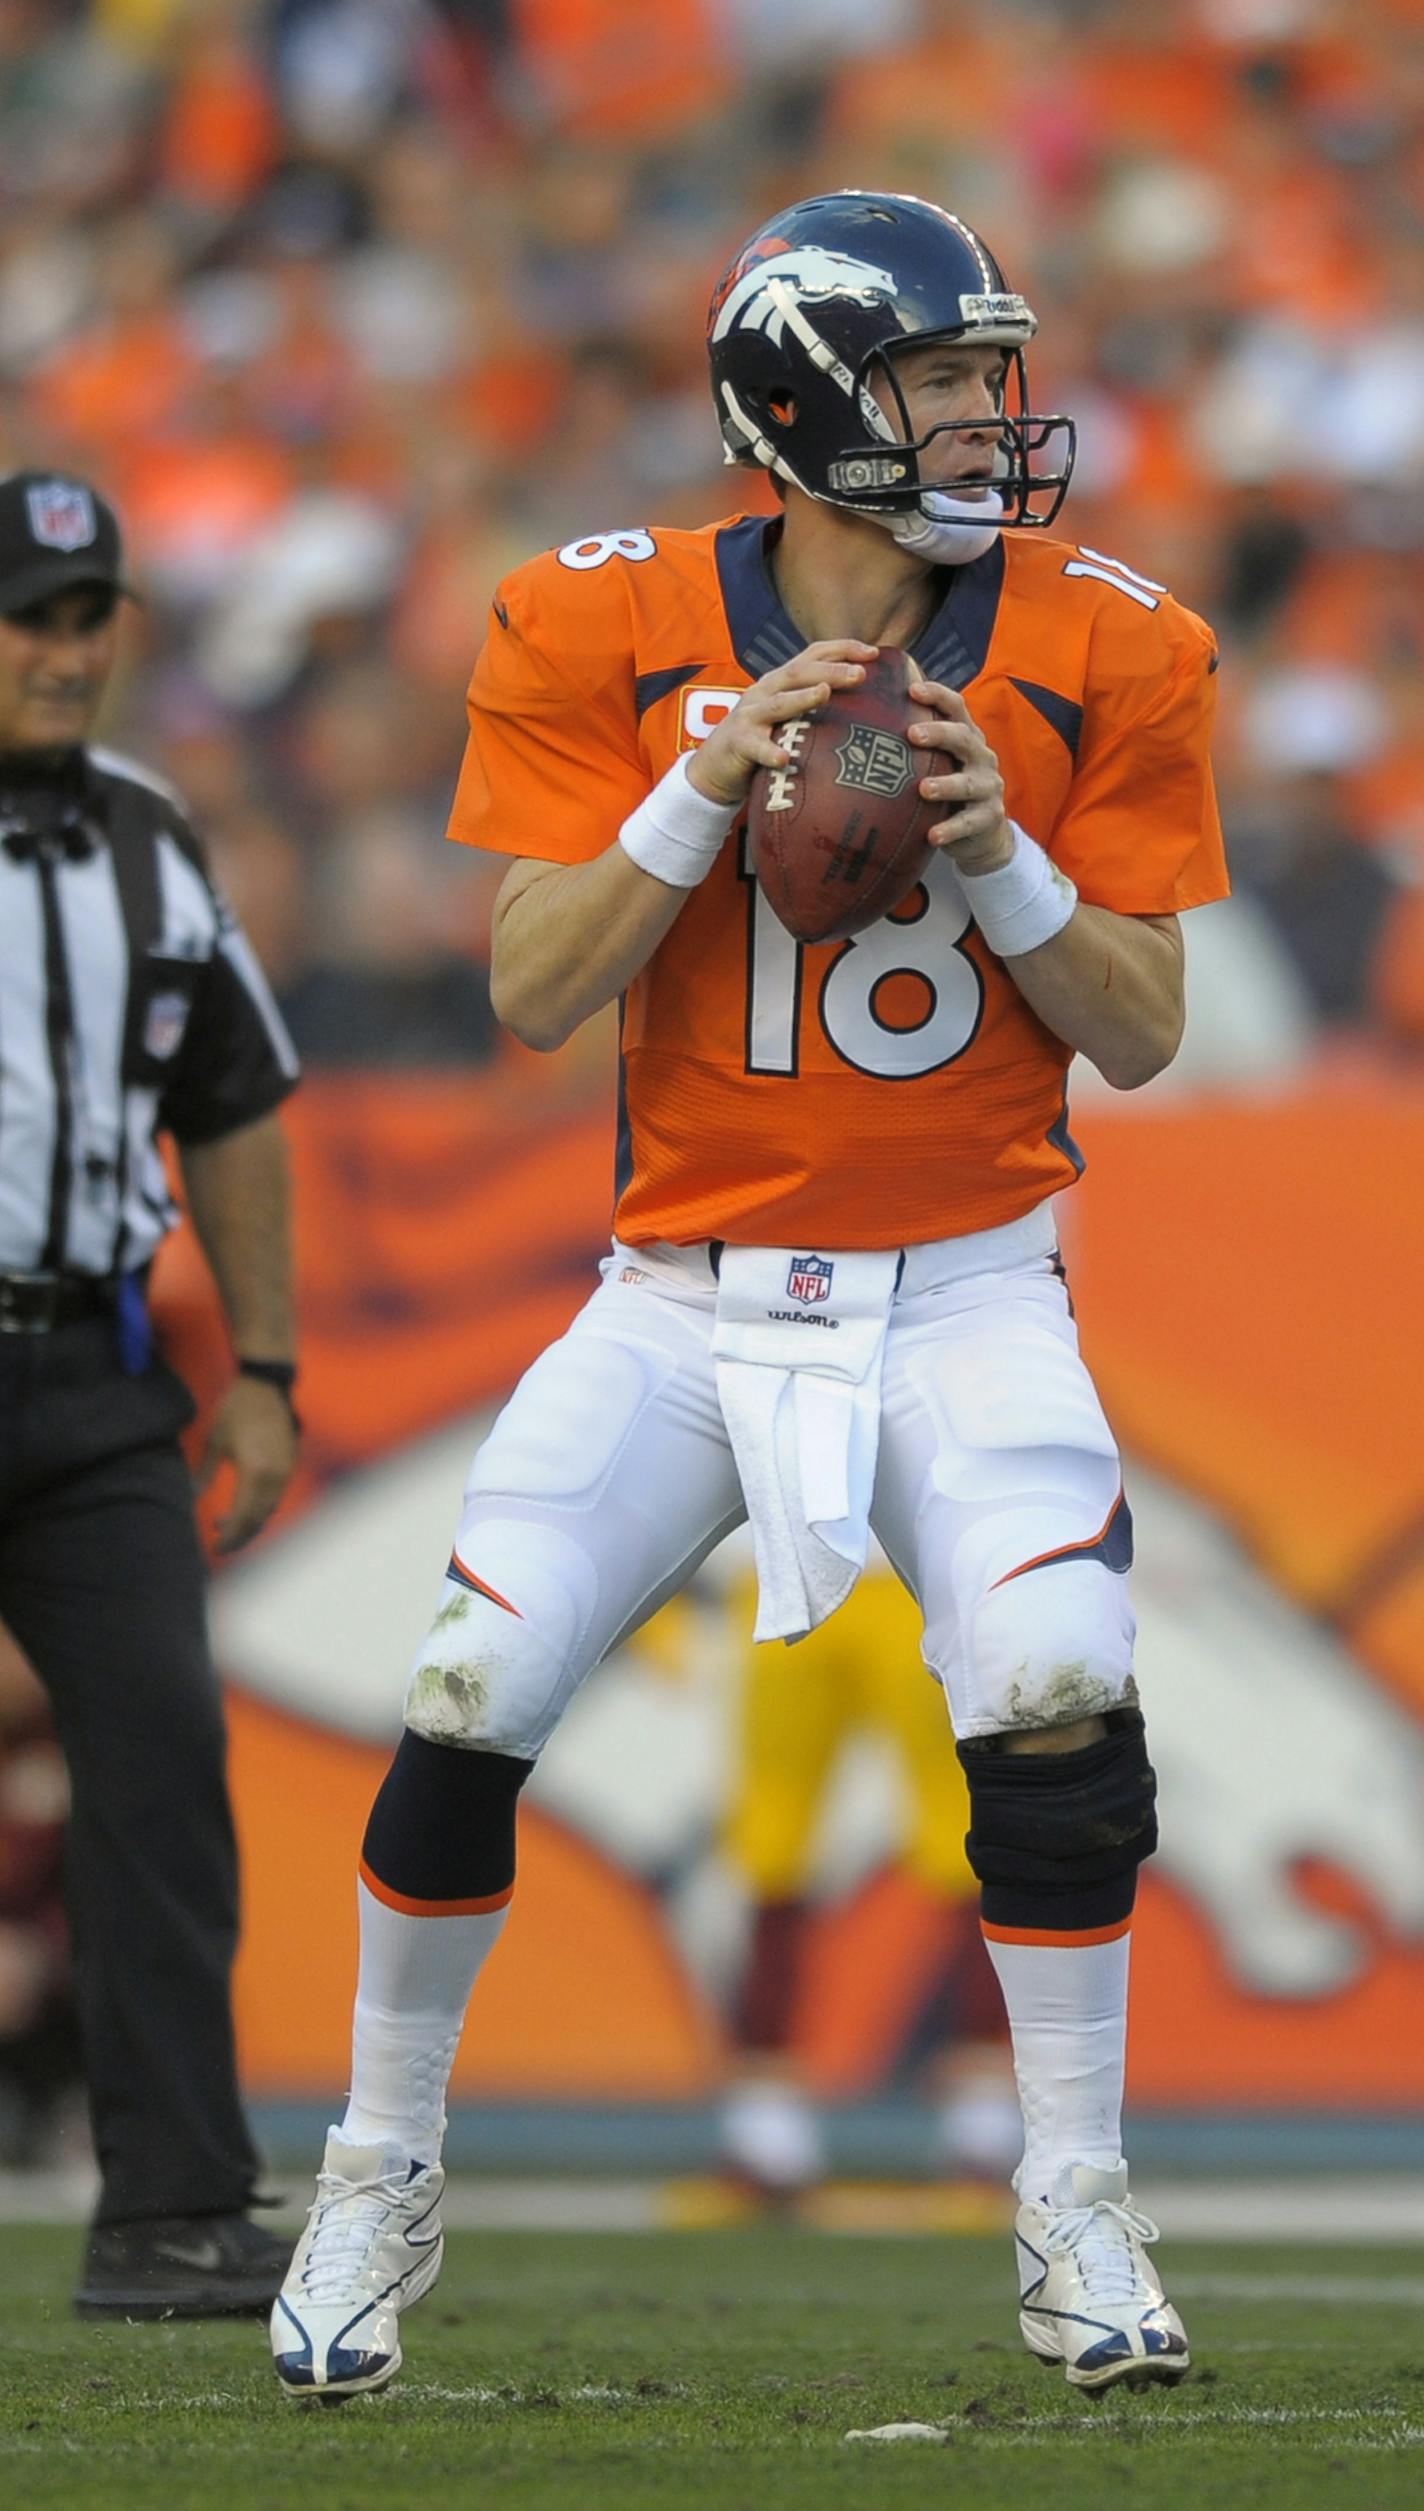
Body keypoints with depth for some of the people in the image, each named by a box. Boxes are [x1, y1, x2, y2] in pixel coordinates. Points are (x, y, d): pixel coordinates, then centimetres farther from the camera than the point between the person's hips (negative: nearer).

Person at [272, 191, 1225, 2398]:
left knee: (1061, 1699, -21)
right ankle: (382, 2181, 15)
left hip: (964, 1293, 0)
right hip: (688, 1293, 0)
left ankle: (1076, 2219, -6)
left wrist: (997, 854, -17)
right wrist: (709, 789, -20)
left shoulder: (1097, 655, -2)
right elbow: (532, 997, -8)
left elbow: (1142, 1035, -1)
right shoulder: (613, 633, -5)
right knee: (469, 1710, -8)